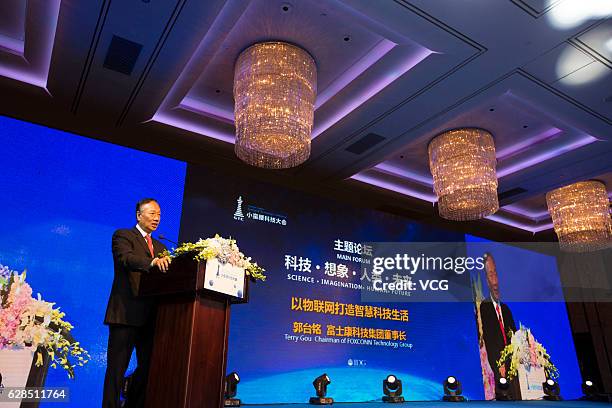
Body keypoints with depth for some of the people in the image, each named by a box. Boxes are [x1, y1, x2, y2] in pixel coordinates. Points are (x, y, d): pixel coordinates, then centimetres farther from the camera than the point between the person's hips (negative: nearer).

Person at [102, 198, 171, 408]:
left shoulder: (161, 247, 22)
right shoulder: (123, 235, 1)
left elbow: (166, 271, 13)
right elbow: (126, 258, -19)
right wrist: (152, 262, -37)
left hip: (151, 315, 7)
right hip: (127, 312, -6)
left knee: (149, 366, 10)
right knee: (117, 367, 0)